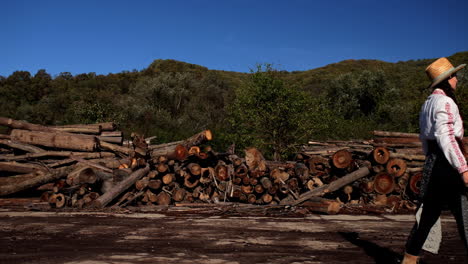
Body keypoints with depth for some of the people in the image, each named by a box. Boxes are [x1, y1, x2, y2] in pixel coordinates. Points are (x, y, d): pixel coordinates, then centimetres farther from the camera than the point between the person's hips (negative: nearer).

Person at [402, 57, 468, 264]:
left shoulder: (427, 104, 19)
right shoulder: (445, 102, -11)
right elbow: (446, 137, -23)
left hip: (432, 162, 10)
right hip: (447, 164, -10)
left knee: (429, 213, 16)